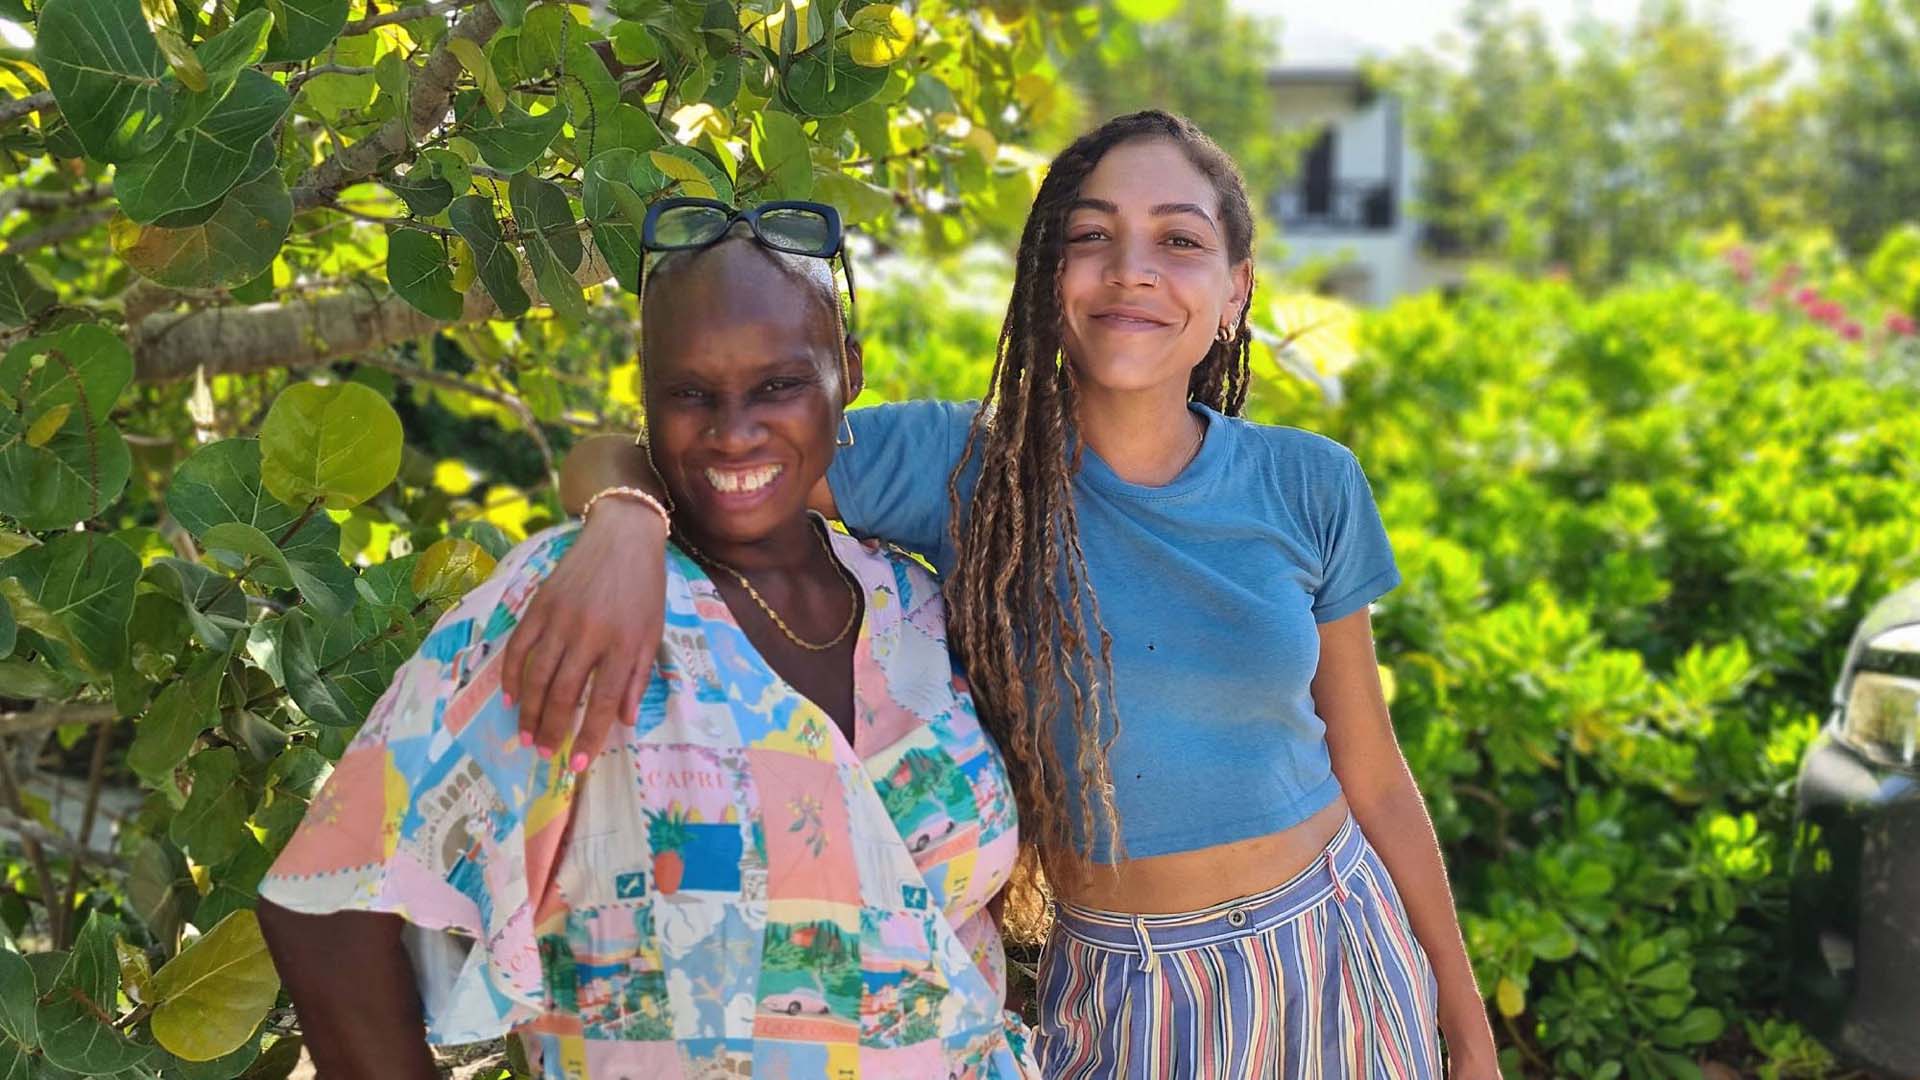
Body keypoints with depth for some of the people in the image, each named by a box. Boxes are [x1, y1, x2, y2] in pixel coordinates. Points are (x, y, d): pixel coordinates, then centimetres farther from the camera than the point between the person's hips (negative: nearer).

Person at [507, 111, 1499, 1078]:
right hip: (1122, 1000, -1)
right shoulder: (958, 468, -13)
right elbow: (620, 459, -14)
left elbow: (1372, 775, 2)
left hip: (1336, 957, 2)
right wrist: (626, 526, -38)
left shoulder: (1308, 487, -7)